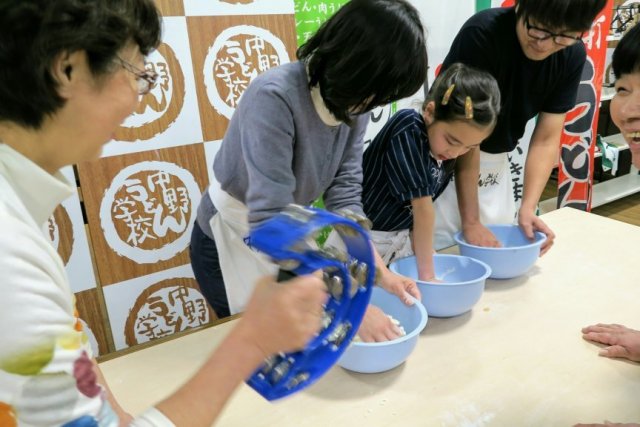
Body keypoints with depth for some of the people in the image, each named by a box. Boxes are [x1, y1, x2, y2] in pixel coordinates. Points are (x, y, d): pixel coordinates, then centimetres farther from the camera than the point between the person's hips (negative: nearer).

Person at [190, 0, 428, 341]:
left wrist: (380, 272, -22)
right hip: (232, 238, -5)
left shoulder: (353, 102, -13)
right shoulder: (275, 97, -34)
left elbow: (344, 192, -13)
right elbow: (269, 223, -39)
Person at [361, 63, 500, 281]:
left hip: (401, 239, 7)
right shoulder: (409, 130, -24)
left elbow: (419, 209, 2)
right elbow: (422, 208, -25)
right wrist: (426, 274, -21)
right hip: (366, 237, -6)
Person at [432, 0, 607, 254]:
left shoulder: (573, 55, -7)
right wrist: (470, 221, -25)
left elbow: (546, 139, -7)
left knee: (500, 249, 14)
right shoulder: (481, 34, -25)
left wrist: (528, 208, -21)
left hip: (496, 164, 5)